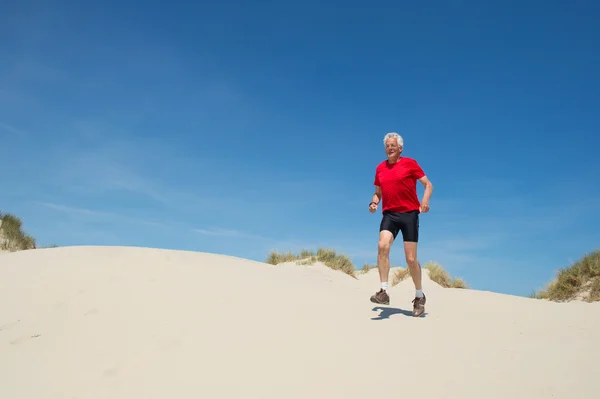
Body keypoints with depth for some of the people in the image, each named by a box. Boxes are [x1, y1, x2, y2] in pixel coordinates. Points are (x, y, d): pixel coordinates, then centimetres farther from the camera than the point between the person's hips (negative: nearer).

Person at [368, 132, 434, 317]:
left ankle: (419, 296, 20)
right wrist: (374, 202, 0)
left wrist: (425, 201, -17)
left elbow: (428, 184, 2)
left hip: (409, 213, -3)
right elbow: (378, 192, 22)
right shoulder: (380, 168, 12)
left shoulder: (409, 163, 1)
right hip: (389, 214, 3)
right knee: (382, 246, -24)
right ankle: (383, 291, -20)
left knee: (411, 259, 0)